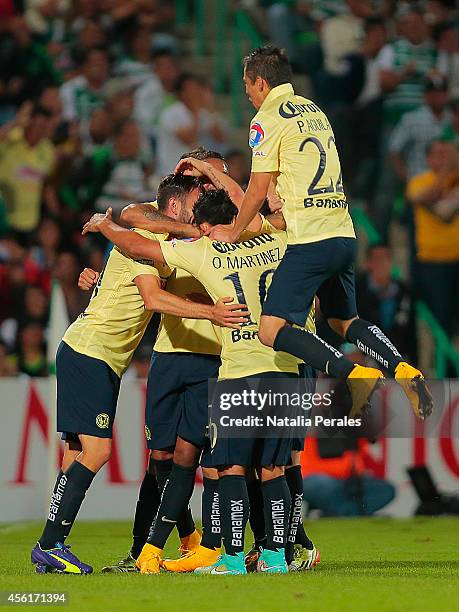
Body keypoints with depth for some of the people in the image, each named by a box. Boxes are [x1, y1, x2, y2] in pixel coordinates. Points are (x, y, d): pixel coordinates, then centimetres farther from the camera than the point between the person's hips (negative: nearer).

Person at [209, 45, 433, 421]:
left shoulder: (268, 118, -5)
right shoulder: (315, 111, 19)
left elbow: (258, 192, -4)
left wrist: (235, 232, 11)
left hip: (310, 241, -9)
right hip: (344, 234, 9)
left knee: (273, 330, -9)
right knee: (343, 321, 22)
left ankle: (355, 375, -25)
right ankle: (403, 370, 0)